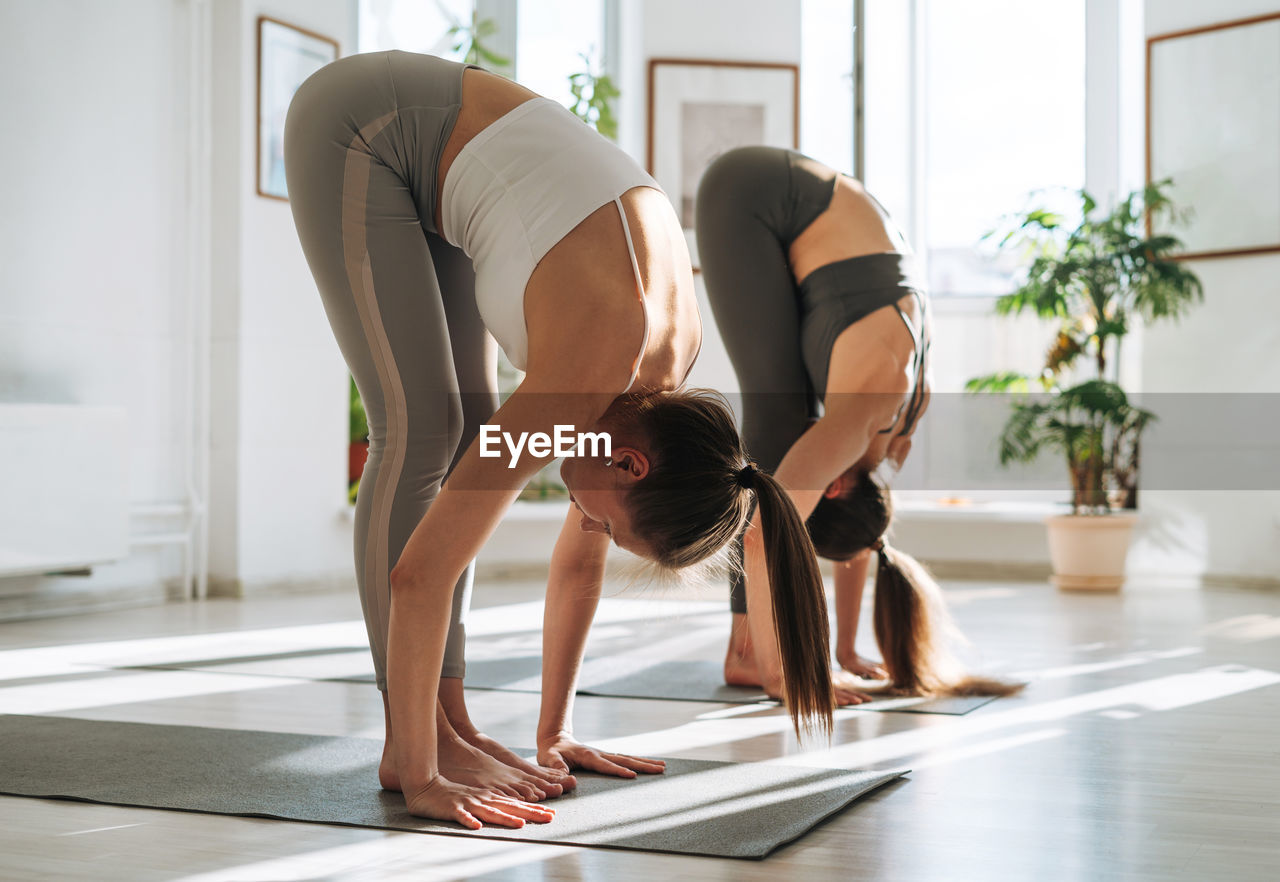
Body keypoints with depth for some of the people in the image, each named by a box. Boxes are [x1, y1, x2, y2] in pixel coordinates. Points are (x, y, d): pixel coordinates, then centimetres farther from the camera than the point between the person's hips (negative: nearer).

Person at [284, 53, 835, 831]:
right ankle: (409, 743, -7)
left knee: (469, 423, 1)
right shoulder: (591, 375, -30)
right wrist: (419, 774, -23)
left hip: (434, 149, 8)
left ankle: (449, 721, 5)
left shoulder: (670, 357, -7)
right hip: (358, 128, -7)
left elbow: (579, 558, 4)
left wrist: (554, 729, 9)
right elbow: (423, 568, -29)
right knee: (424, 428, -15)